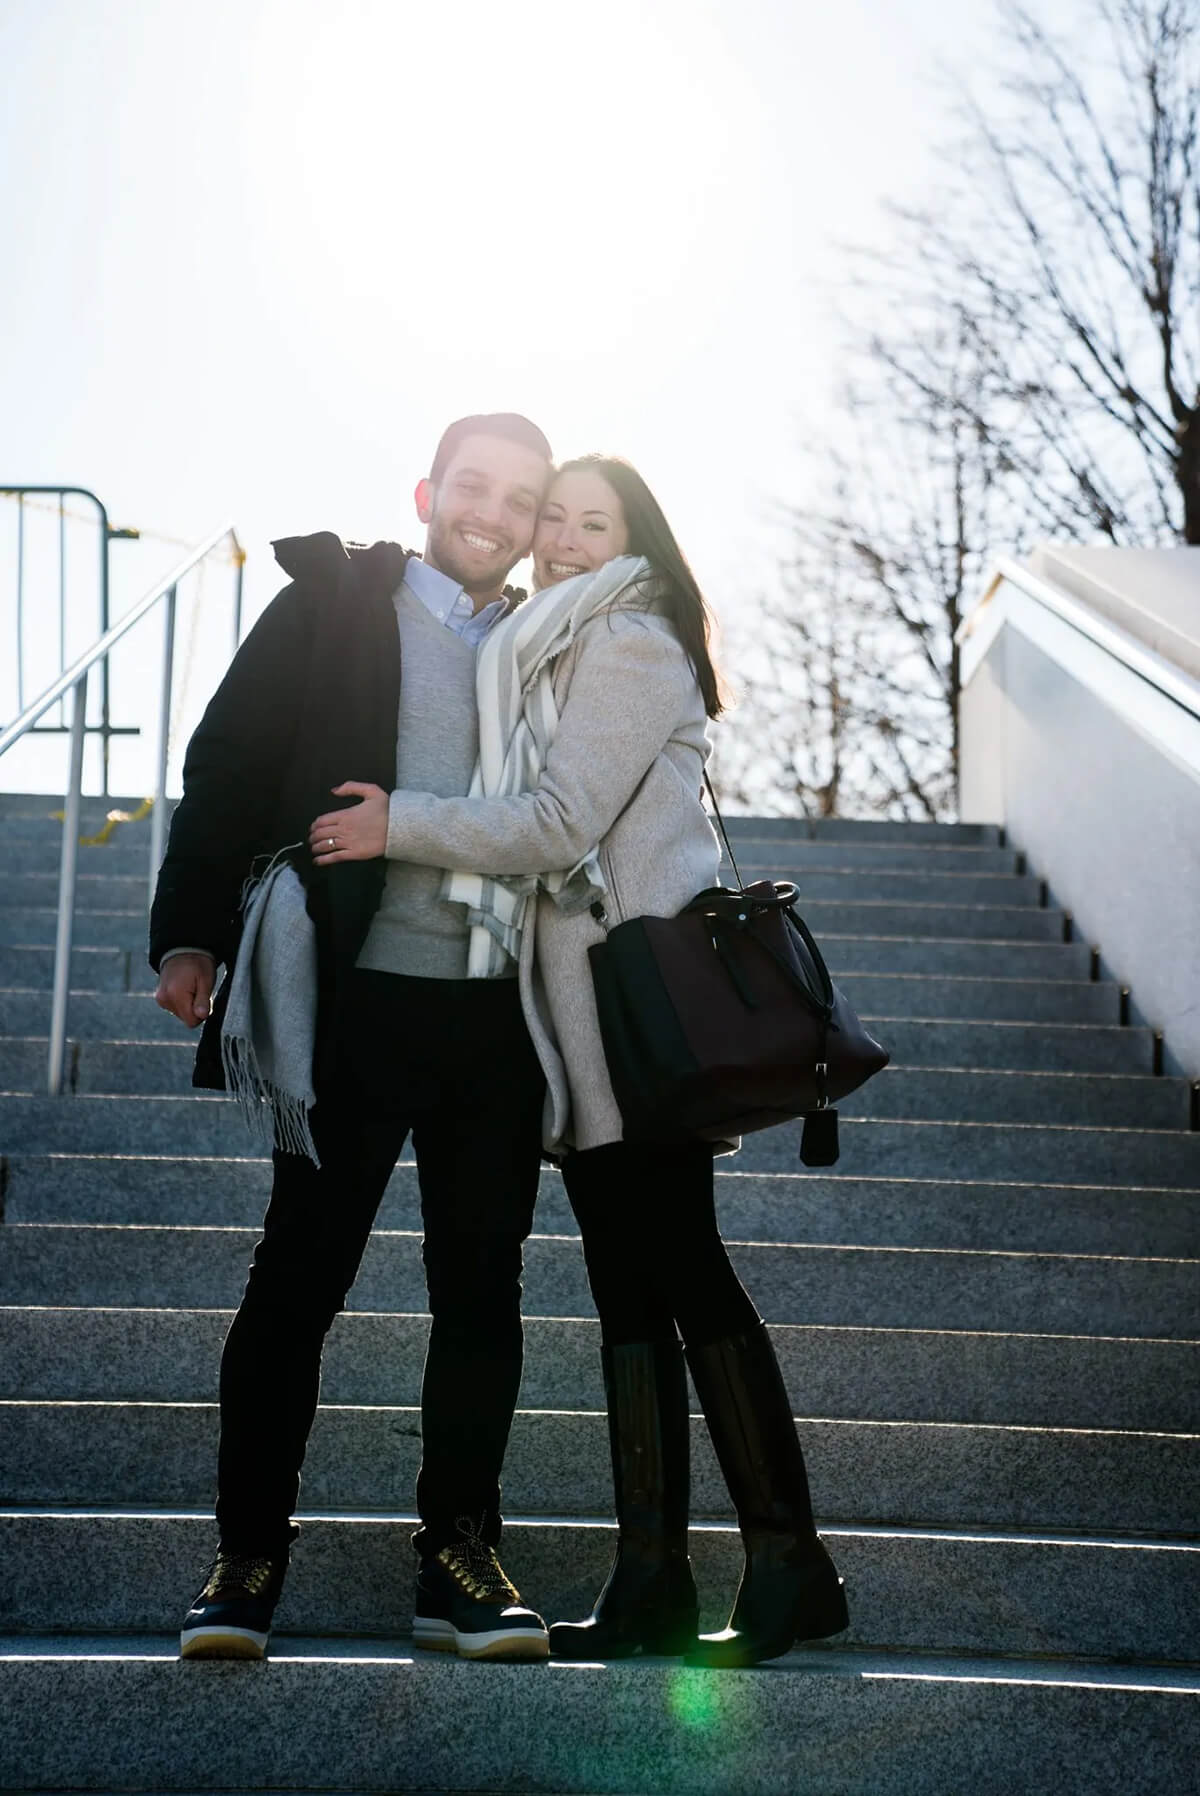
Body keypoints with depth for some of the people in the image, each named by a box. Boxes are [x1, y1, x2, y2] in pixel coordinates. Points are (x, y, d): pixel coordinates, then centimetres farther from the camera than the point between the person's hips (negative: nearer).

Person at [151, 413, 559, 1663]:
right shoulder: (334, 607, 5)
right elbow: (228, 766, 1)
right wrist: (191, 933, -8)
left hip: (500, 1012, 3)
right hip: (361, 998, -3)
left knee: (481, 1286, 6)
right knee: (298, 1275, 1)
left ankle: (459, 1559, 16)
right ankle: (248, 1557, 10)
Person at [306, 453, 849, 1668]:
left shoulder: (628, 644, -6)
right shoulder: (548, 649, 23)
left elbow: (559, 824, -14)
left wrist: (400, 825, -8)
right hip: (587, 1016, 9)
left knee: (679, 1272, -10)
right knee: (629, 1289, 6)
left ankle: (788, 1566, -4)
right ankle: (650, 1587, 8)